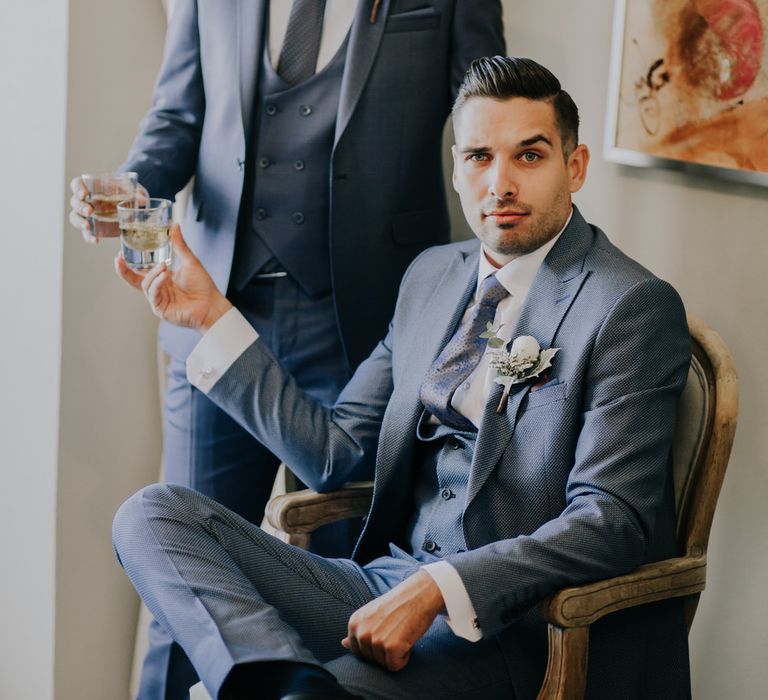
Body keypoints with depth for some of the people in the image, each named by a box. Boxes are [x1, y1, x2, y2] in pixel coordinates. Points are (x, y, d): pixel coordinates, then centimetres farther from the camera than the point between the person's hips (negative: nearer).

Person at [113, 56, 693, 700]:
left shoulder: (633, 308, -8)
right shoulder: (432, 275, 15)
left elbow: (611, 521, -15)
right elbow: (336, 453, 15)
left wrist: (436, 588, -25)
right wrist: (212, 316, 13)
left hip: (512, 626, -8)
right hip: (389, 586, 8)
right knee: (154, 514, -13)